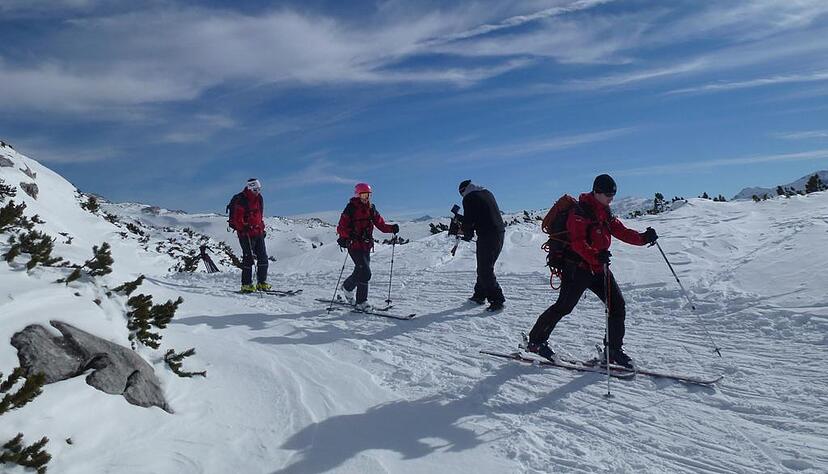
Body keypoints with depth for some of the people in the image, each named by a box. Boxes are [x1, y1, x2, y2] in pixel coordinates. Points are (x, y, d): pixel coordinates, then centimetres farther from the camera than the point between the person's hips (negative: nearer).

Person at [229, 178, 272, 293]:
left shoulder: (259, 199, 13)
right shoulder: (241, 200, -11)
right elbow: (237, 219, -15)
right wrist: (244, 229, -24)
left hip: (258, 233, 8)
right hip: (246, 234, -7)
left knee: (263, 258, 6)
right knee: (248, 259, -5)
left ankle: (262, 283, 13)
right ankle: (246, 285, 3)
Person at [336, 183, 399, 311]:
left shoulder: (371, 209, 11)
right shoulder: (351, 208, -7)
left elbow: (380, 224, 9)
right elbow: (342, 226, -11)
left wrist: (391, 228, -8)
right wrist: (344, 237, -30)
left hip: (366, 246, 7)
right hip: (355, 246, -7)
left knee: (360, 272, 16)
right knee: (365, 273, -13)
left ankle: (347, 287, 43)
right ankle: (361, 302, -1)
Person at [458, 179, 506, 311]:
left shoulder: (469, 198, -6)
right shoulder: (487, 193, 19)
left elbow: (468, 220, -10)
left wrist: (464, 230, 12)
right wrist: (469, 230, 18)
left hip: (486, 236, -9)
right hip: (500, 232, 9)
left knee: (485, 270, -4)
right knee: (485, 266, 18)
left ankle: (497, 300, -7)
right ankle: (479, 295, 27)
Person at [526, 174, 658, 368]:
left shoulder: (605, 212, 13)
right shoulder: (580, 212, -15)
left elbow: (620, 231, 10)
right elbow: (578, 242, -23)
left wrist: (642, 238, -6)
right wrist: (595, 257, -36)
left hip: (599, 268, 8)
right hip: (577, 268, -8)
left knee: (617, 304, 1)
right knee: (564, 306, -2)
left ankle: (614, 351, 12)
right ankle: (535, 341, 14)